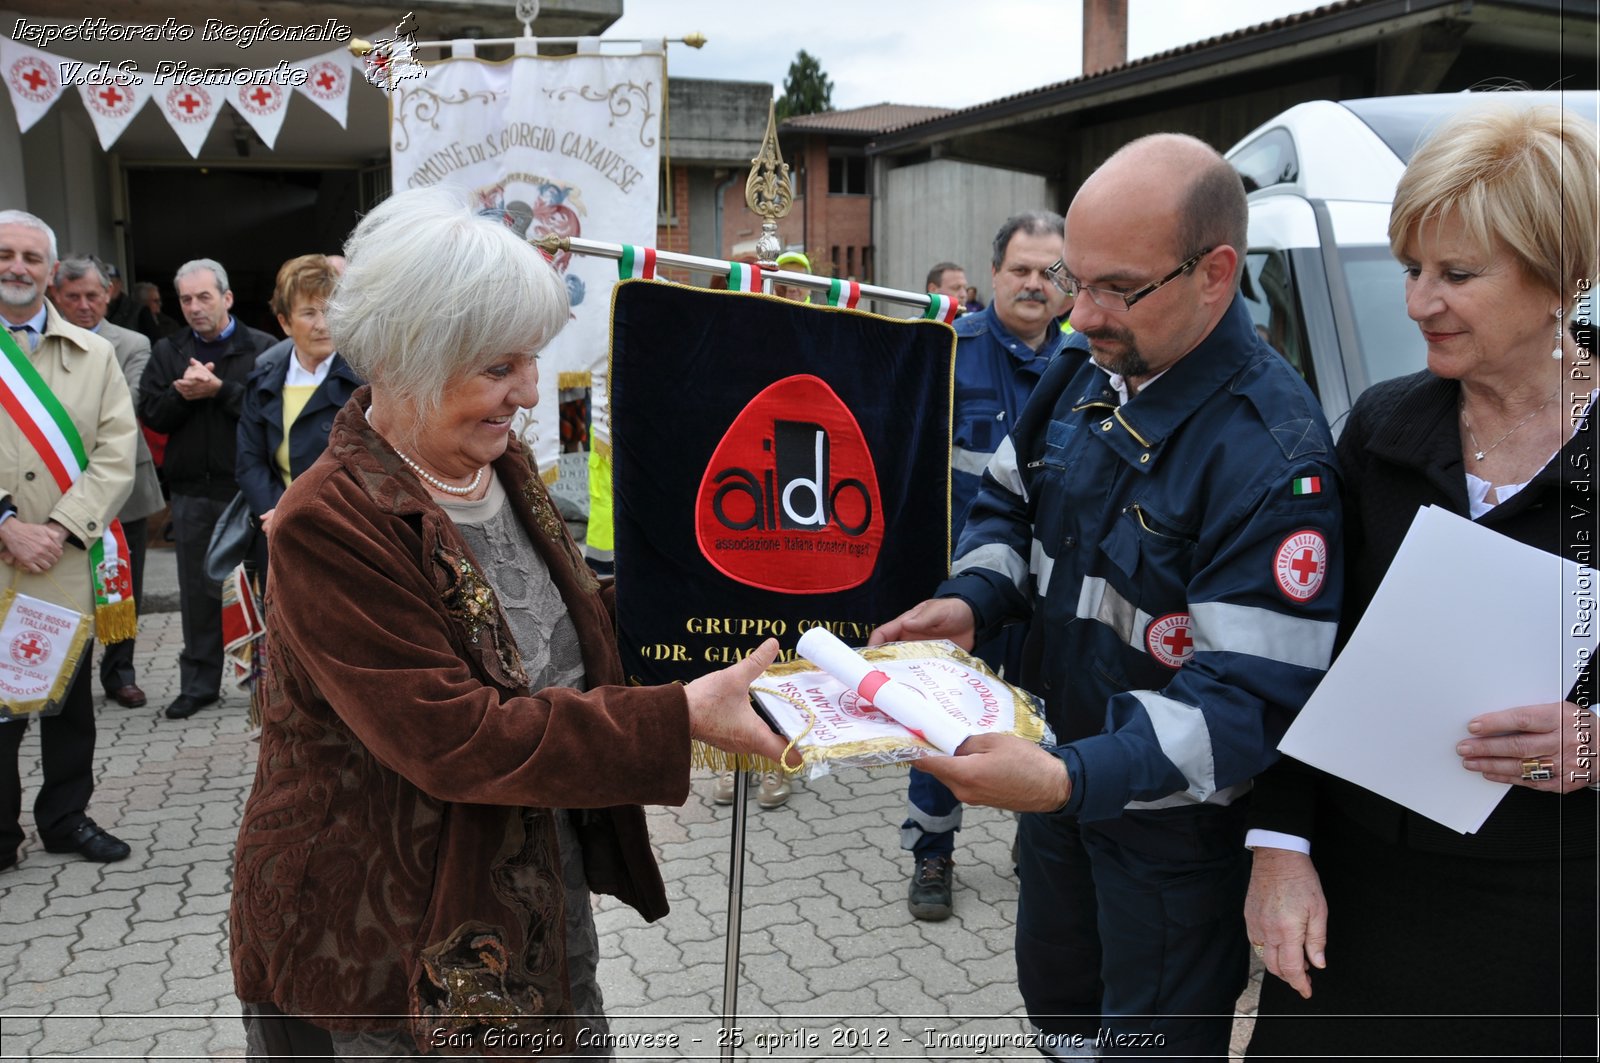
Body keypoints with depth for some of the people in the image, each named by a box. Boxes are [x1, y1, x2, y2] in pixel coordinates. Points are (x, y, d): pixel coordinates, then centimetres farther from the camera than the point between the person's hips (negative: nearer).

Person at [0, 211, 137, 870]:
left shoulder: (93, 354, 7)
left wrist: (59, 530, -11)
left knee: (71, 699, 12)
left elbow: (116, 455, -1)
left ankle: (66, 817, 28)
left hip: (67, 563, 2)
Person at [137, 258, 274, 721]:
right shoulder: (168, 352, 11)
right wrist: (182, 394, -14)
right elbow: (150, 414, 3)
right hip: (192, 488, 4)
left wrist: (219, 389, -19)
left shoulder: (262, 348, -3)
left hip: (249, 486, -4)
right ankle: (199, 683, 22)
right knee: (198, 590, 11)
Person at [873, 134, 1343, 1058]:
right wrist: (970, 603, -10)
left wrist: (1071, 780, -42)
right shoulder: (1084, 378, -3)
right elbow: (1009, 503, 11)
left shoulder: (1275, 459, -28)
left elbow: (1253, 696, -31)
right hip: (1064, 773, 7)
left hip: (1174, 819, -7)